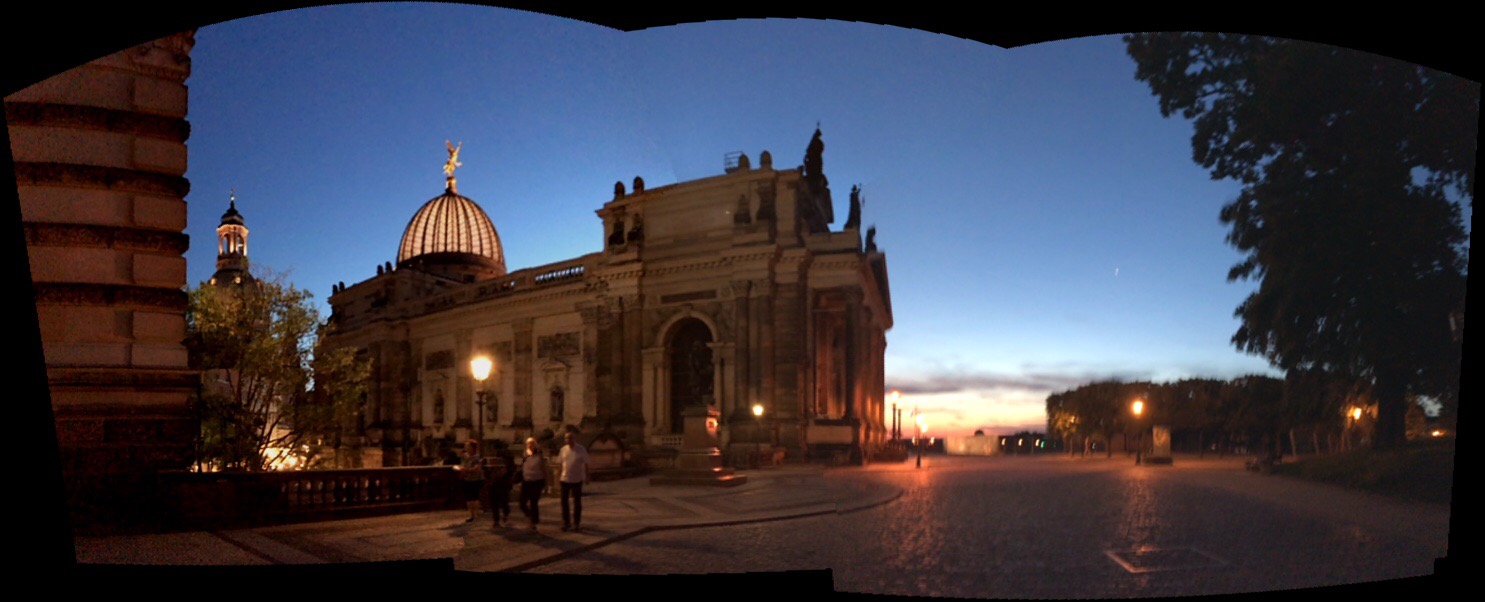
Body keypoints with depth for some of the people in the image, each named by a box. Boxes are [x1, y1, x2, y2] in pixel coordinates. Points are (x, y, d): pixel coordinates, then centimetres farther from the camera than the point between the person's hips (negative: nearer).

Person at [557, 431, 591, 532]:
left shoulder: (581, 449, -5)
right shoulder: (563, 449, 2)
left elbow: (585, 464, -2)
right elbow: (560, 463, 9)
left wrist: (586, 476, -4)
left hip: (577, 479, -2)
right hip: (565, 479, 2)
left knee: (577, 502, 6)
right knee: (564, 501, 3)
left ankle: (576, 523, 15)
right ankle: (566, 523, 13)